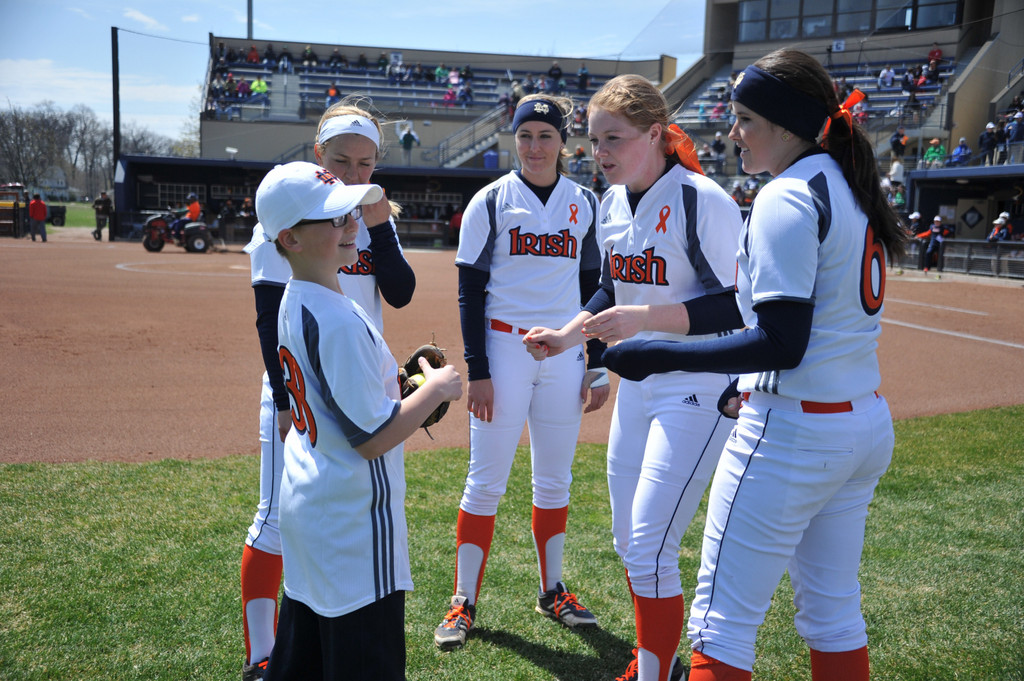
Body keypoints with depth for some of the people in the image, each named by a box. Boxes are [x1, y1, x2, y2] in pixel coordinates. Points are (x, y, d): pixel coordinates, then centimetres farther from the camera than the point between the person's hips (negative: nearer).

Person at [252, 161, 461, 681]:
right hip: (351, 524, -10)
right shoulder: (336, 320, -25)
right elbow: (373, 437, -23)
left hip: (304, 504, 10)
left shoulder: (293, 302, 5)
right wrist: (434, 389, -11)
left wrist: (402, 381, 7)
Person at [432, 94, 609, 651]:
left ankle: (551, 591, 26)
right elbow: (470, 291, -3)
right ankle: (464, 601, 11)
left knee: (555, 480, 11)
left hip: (565, 353, 3)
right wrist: (477, 370, -10)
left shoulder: (585, 204, 8)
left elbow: (593, 288, 11)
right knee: (486, 481, -1)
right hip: (504, 349, -3)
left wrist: (598, 365, 6)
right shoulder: (490, 201, -1)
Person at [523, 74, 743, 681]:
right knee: (628, 542, 16)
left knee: (650, 549, -7)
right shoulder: (613, 203, 7)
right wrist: (567, 336, 6)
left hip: (699, 392, -8)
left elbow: (738, 306, -20)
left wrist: (642, 319, -27)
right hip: (637, 387, 8)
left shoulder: (701, 199, -17)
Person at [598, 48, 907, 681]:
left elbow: (781, 343, -23)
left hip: (792, 434, -10)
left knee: (723, 619, 2)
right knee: (834, 611, 20)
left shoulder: (789, 196, -16)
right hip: (869, 425, 10)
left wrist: (656, 356, -22)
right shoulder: (850, 186, 12)